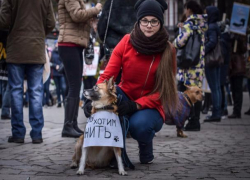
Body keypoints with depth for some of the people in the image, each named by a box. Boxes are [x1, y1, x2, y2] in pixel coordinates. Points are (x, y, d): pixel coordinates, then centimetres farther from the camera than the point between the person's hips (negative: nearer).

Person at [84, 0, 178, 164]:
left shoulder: (168, 50, -11)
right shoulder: (127, 42, -9)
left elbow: (164, 89, -12)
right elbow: (108, 75, -13)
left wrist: (136, 105, -26)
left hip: (151, 106, -1)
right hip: (125, 97, 1)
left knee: (139, 124, -35)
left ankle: (146, 147, 5)